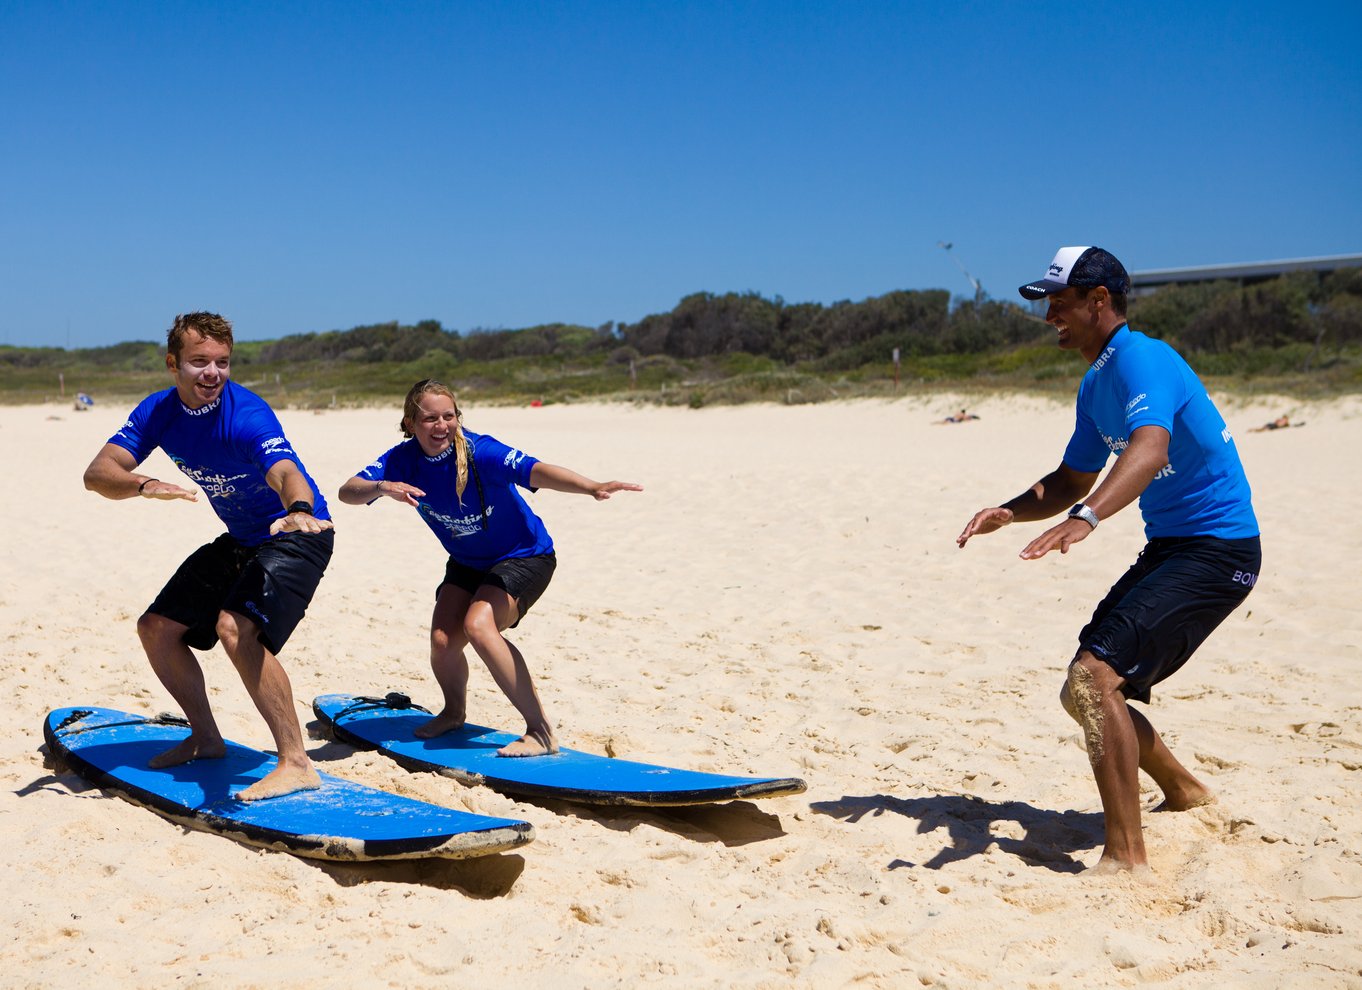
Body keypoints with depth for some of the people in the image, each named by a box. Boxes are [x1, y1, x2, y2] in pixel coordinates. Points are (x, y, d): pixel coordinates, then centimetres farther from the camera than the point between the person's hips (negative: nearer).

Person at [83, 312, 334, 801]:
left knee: (236, 627, -30)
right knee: (156, 628, 10)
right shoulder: (157, 412, -8)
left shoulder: (247, 415, -28)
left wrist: (300, 511, -68)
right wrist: (145, 485, -39)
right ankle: (205, 739, 29)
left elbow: (286, 473, -45)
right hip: (239, 540, 8)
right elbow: (98, 472, -17)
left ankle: (296, 763, -25)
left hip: (296, 535, -8)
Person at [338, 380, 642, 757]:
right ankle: (454, 712, 25)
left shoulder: (479, 451, -28)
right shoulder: (403, 460, -13)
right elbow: (348, 492, -22)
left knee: (478, 625, -29)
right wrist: (383, 487, -45)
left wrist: (592, 487, -63)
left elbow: (535, 470, -45)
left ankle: (541, 731, -22)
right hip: (467, 563, 5)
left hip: (524, 557, -5)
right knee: (443, 640, -11)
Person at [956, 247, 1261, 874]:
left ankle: (1126, 856, -20)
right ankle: (1182, 793, 36)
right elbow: (1072, 480, 21)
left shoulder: (1138, 360, -18)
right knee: (1085, 692, 13)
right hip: (1168, 548, 10)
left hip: (1217, 549, -10)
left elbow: (1150, 449, -37)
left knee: (1094, 677, -23)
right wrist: (1009, 511, 2)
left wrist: (1083, 518, -53)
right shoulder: (1096, 385, 12)